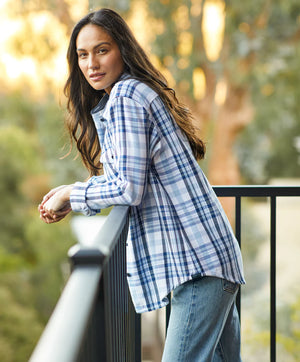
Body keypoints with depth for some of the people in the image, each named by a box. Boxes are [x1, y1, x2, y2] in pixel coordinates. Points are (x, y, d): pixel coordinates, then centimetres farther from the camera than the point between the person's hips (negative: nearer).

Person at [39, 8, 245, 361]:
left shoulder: (125, 96, -12)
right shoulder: (138, 92, 18)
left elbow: (128, 189, -18)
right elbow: (136, 181, 21)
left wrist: (71, 195, -4)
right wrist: (73, 194, 13)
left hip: (199, 263, -10)